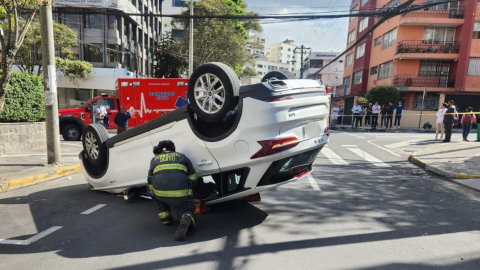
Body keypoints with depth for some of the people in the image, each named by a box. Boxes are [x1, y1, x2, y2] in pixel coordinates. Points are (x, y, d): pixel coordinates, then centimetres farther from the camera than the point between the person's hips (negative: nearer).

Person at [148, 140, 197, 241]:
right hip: (181, 194, -1)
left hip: (160, 192, 1)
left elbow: (150, 184, 30)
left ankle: (165, 217, 28)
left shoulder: (154, 159, 23)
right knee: (187, 213, 19)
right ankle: (186, 220, -17)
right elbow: (193, 179, 22)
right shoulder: (182, 157, 22)